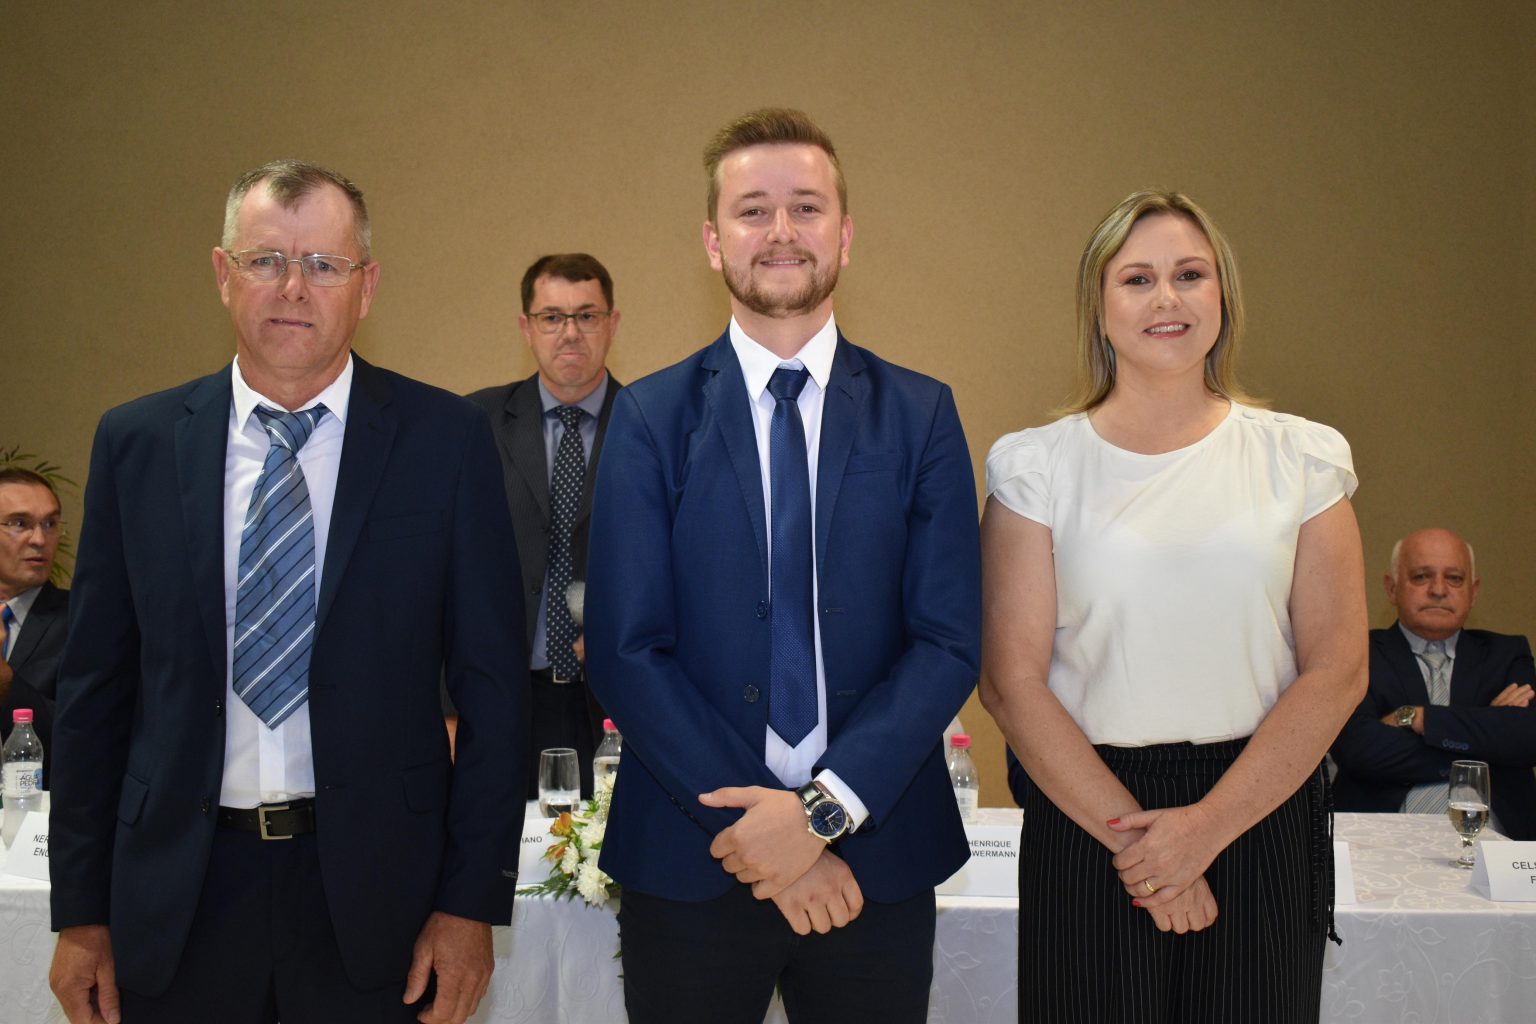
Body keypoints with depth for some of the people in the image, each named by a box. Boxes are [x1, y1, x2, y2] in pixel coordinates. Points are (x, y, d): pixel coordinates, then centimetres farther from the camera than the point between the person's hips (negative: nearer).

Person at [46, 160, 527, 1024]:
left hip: (374, 888, -2)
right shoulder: (137, 442, 2)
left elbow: (494, 685, -3)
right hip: (177, 899, 2)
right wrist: (81, 911, 4)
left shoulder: (446, 440, -4)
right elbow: (95, 687, 5)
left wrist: (474, 900, -6)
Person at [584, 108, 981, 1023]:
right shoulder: (649, 418, 0)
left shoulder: (921, 415, 2)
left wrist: (826, 806, -14)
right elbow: (626, 652, -5)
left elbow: (951, 640, -3)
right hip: (688, 863, 0)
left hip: (879, 860, 1)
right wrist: (754, 828, -12)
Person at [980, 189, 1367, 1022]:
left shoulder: (1301, 456, 3)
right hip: (1084, 818, -1)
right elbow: (1011, 680, -5)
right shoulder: (1038, 466, -1)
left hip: (1262, 809, 1)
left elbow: (1336, 670, -2)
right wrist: (1129, 831, -12)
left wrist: (1206, 826, -10)